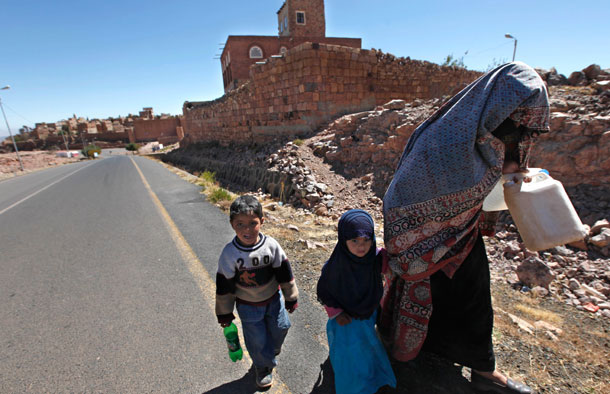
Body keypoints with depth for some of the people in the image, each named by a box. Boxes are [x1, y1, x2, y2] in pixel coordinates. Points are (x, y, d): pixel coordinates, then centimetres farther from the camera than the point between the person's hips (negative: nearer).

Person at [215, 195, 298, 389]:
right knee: (257, 341, 13)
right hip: (248, 307, -2)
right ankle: (264, 368, 45)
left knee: (279, 329, 21)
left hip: (274, 299, 2)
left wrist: (291, 298, 2)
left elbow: (284, 274, -8)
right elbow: (224, 286, -12)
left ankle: (272, 350, 57)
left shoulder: (271, 245, -22)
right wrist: (224, 313, -2)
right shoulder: (229, 253, -25)